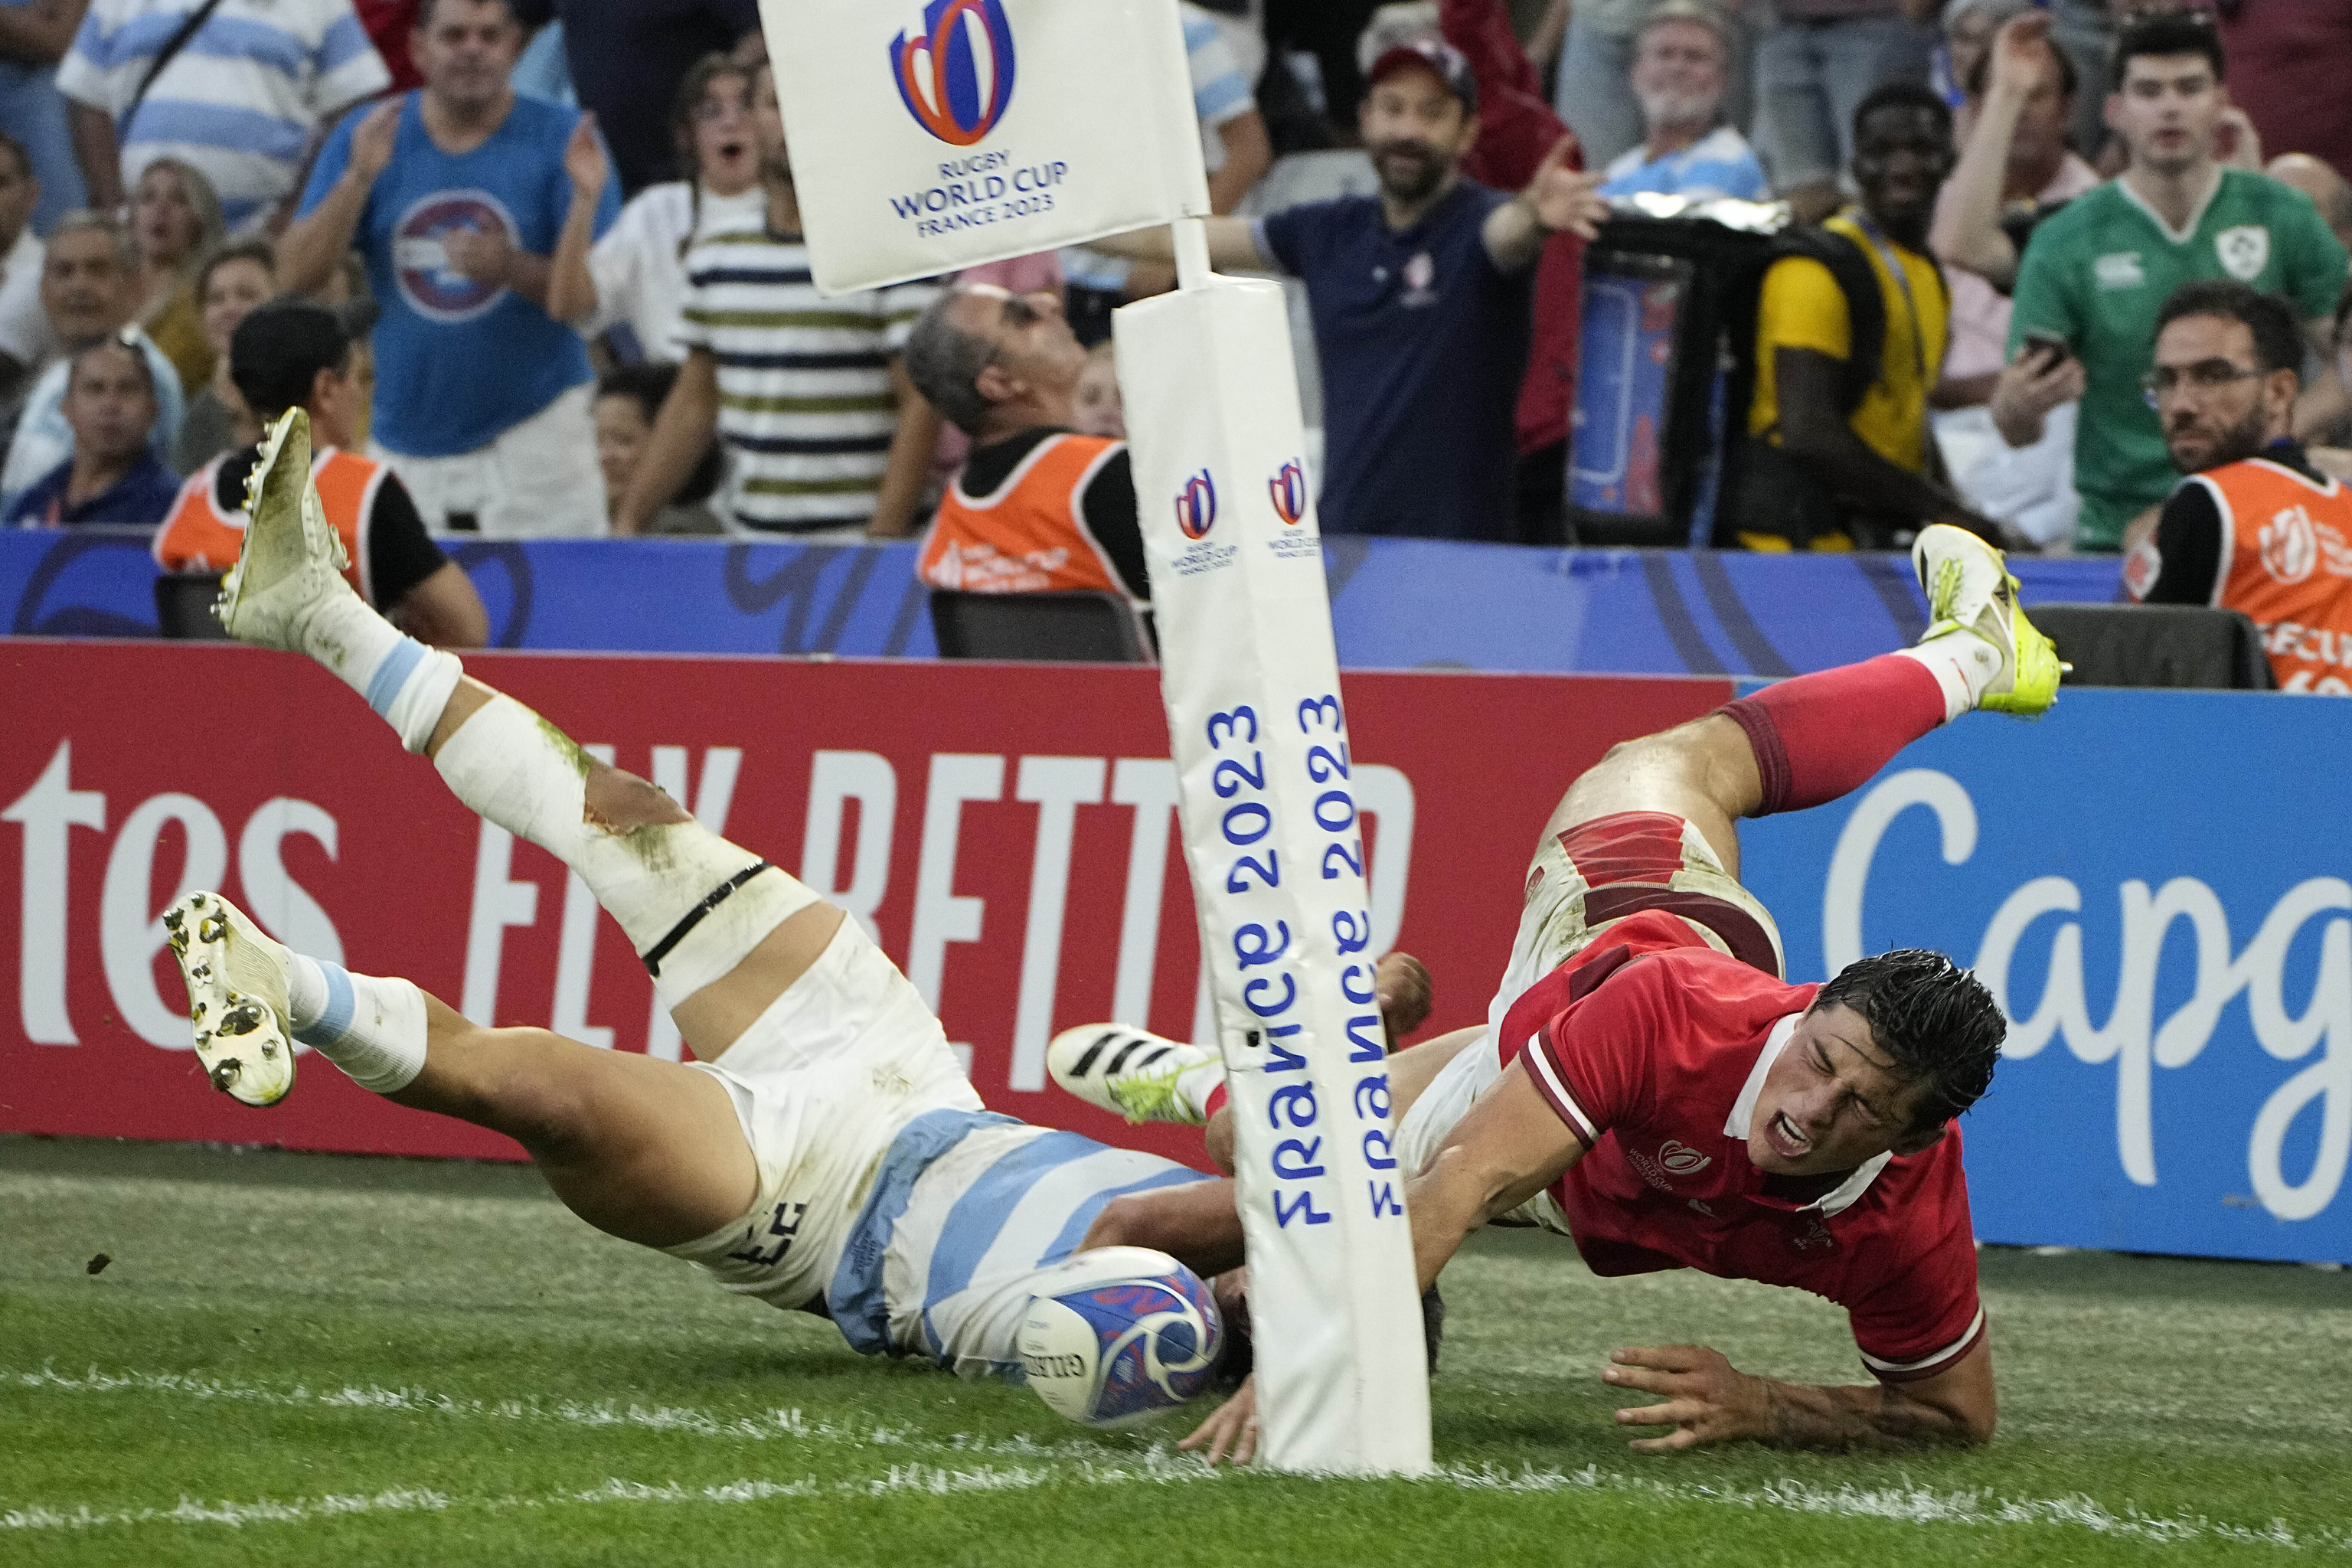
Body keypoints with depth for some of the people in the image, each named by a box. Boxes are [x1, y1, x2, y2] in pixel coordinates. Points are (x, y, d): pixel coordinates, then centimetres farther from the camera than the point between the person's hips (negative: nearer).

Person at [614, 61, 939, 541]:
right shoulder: (715, 258, 14)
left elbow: (920, 407, -8)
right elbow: (693, 402, 20)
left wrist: (884, 538, -16)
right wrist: (628, 520, 13)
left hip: (853, 541, -5)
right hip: (744, 542, 5)